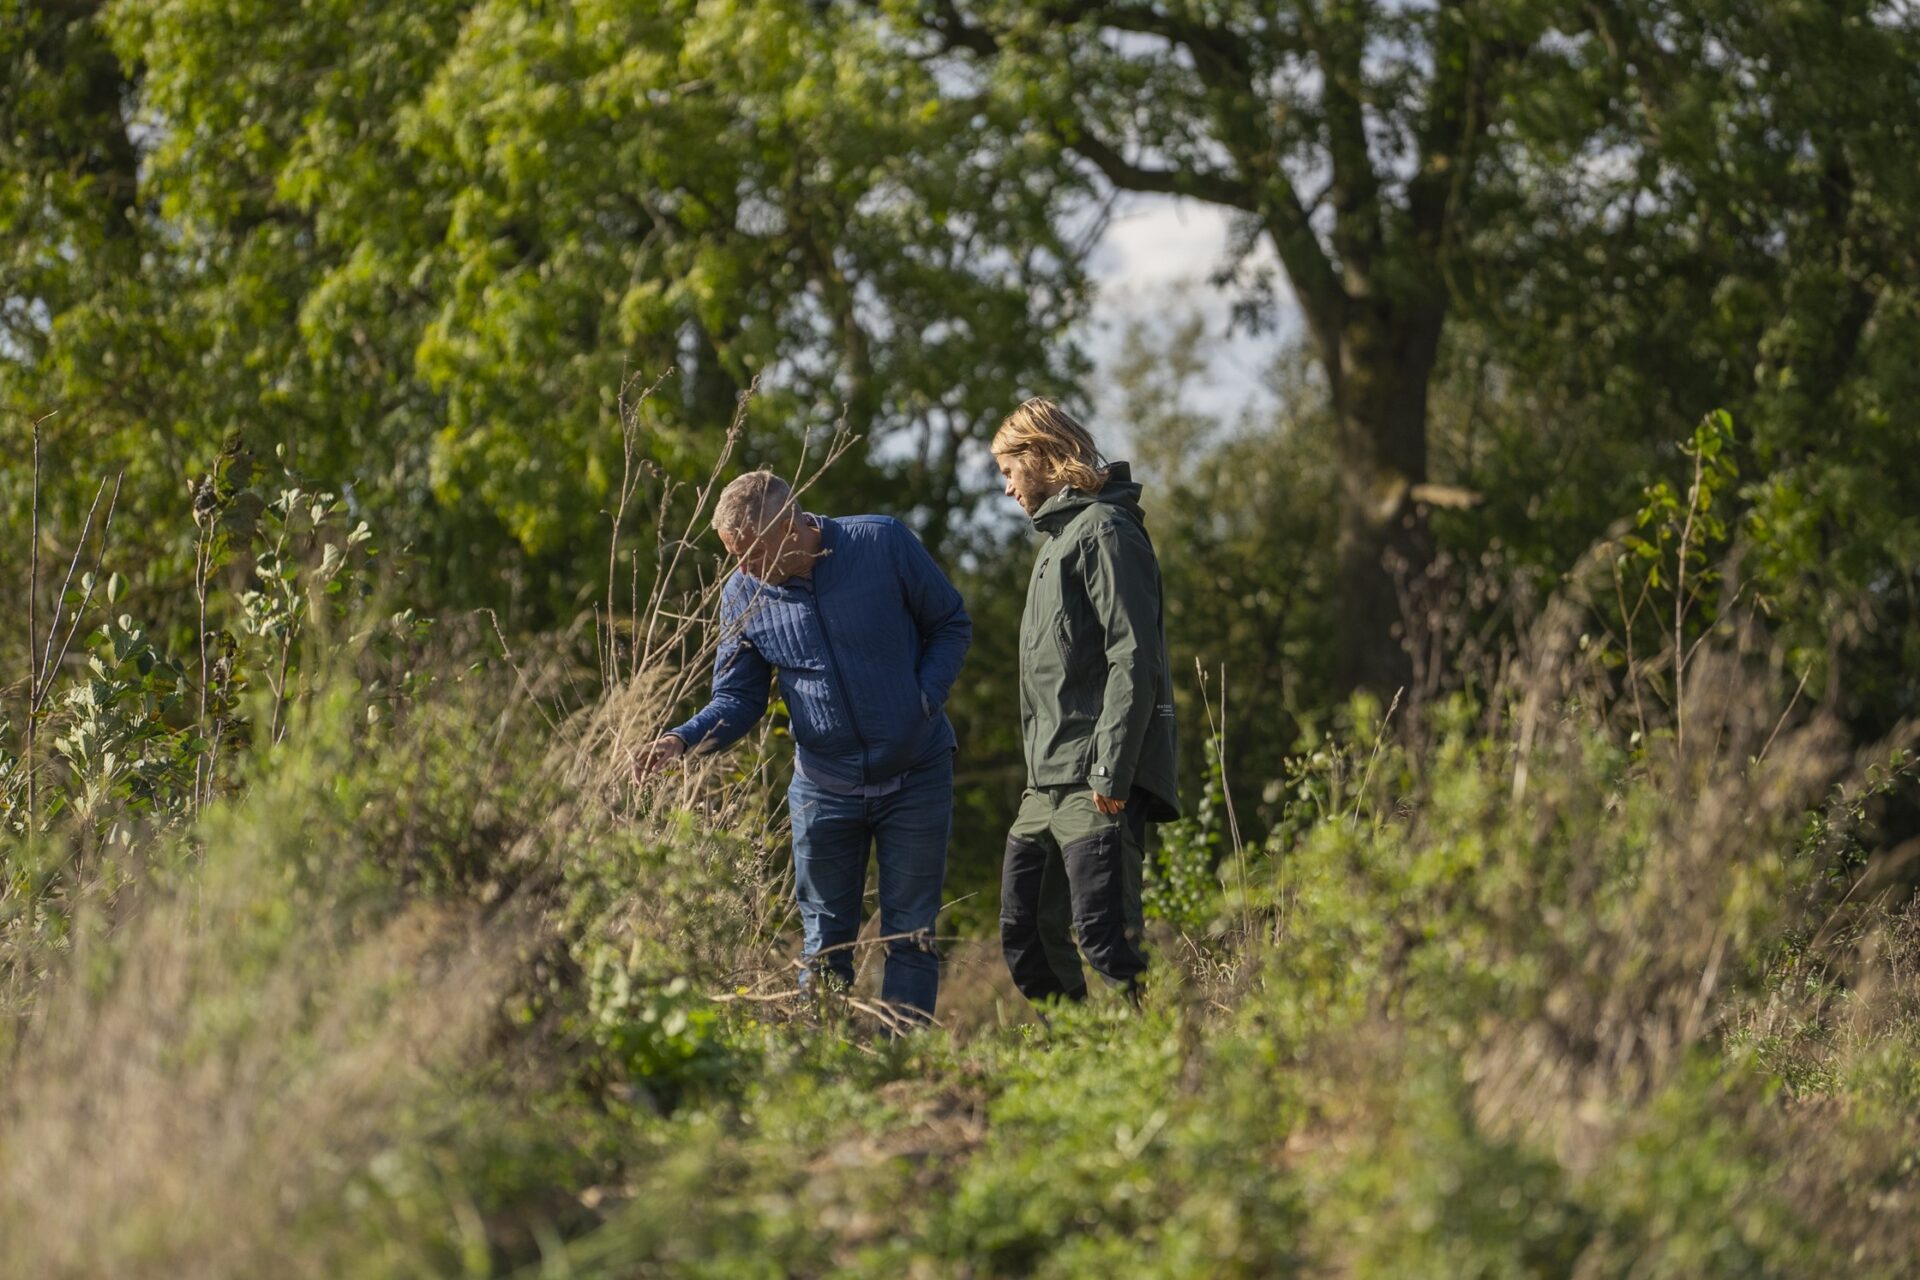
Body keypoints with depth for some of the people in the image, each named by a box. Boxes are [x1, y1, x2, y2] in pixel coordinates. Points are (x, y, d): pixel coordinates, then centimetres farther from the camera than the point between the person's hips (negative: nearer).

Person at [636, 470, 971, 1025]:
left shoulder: (884, 544, -12)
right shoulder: (743, 596, -6)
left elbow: (951, 624, 1)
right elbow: (738, 699, -1)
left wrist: (926, 697, -14)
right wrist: (682, 741, -20)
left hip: (915, 777, -2)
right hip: (825, 788, 2)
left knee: (910, 936, 0)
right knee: (825, 943, 7)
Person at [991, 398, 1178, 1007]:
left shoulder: (1105, 529, -9)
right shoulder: (1058, 536, 23)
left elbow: (1133, 659, -17)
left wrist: (1110, 773, -23)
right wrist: (1039, 773, 19)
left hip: (1095, 783, -10)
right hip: (1047, 784, 10)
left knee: (1103, 931, -16)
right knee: (1025, 932, 10)